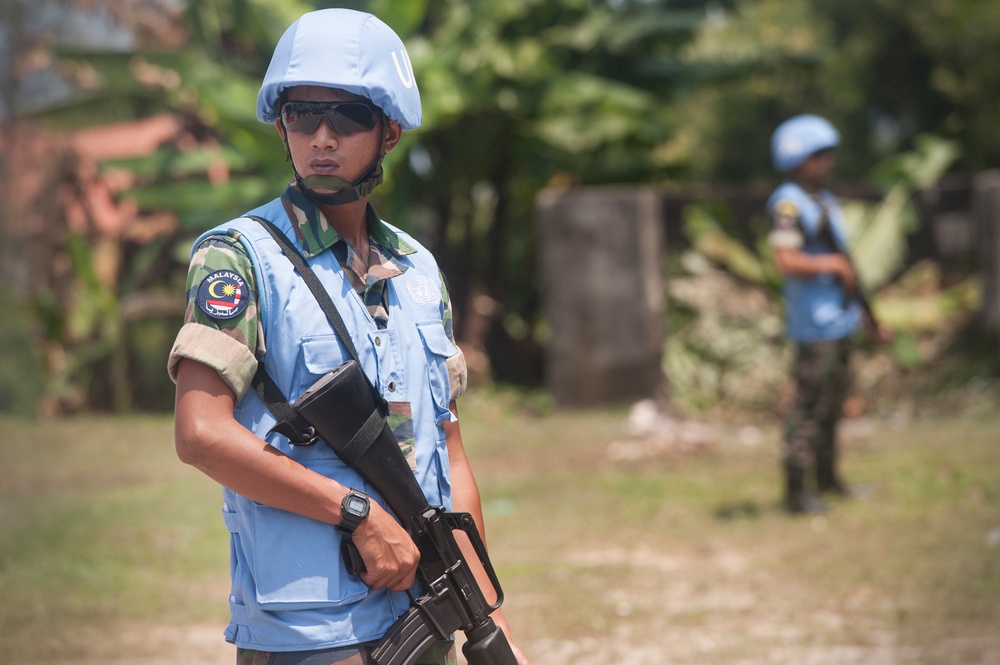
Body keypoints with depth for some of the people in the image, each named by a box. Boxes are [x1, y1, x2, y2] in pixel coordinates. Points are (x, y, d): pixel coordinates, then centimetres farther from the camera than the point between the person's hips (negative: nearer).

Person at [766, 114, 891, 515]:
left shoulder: (825, 201, 17)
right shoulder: (788, 204, -12)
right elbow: (788, 261, -25)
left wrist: (867, 319, 22)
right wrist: (834, 263, -18)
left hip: (840, 320, 9)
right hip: (814, 324, -9)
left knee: (834, 399, 16)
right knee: (810, 403, -9)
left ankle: (827, 478, 28)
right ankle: (796, 491, -6)